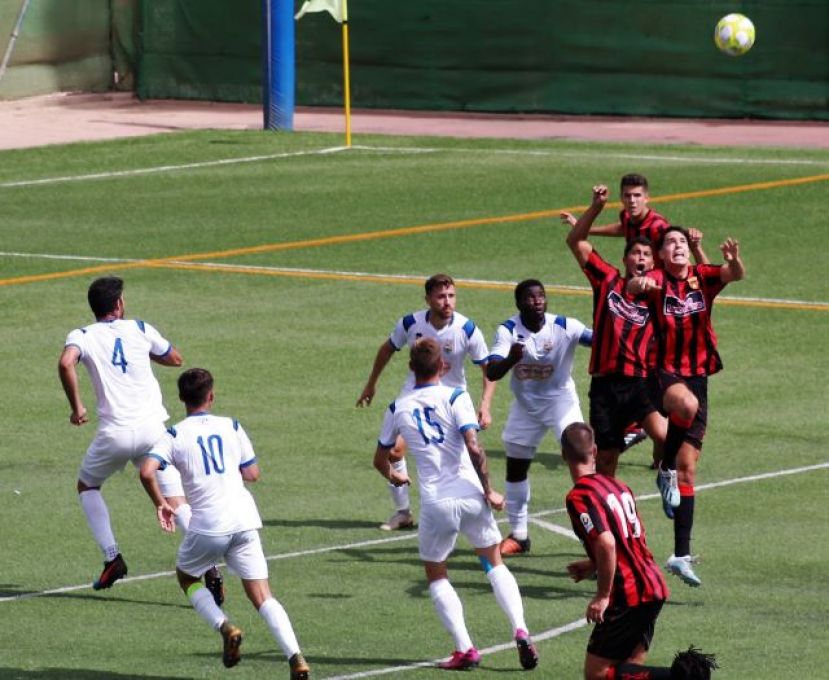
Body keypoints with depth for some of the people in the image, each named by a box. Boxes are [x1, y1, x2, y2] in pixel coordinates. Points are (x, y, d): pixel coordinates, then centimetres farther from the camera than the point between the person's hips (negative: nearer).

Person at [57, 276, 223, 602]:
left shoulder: (82, 336, 5)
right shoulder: (140, 330, 11)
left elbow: (66, 363, -17)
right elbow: (175, 358, 24)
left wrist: (76, 407, -7)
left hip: (115, 433, -1)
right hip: (152, 427, 1)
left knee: (87, 486, 25)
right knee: (176, 500, 2)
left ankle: (112, 557, 13)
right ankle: (209, 567, -16)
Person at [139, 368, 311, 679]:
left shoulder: (175, 435, 3)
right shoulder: (232, 427, 10)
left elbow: (146, 471, -12)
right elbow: (252, 473, 15)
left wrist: (160, 504, 3)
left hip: (207, 526, -2)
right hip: (244, 521, 2)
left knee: (187, 578, 24)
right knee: (262, 596, 4)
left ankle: (225, 627, -1)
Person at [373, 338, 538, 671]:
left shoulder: (398, 408, 7)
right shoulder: (454, 397, -2)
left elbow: (380, 459, 20)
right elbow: (474, 447, -14)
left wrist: (394, 476, 42)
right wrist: (488, 490, -4)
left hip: (435, 503, 0)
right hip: (469, 495, 0)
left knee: (436, 574, 17)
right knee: (494, 562, 18)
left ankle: (464, 649, 5)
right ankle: (520, 630, 0)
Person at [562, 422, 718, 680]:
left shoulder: (579, 497, -13)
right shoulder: (617, 485, 14)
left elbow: (606, 544, -26)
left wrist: (603, 596, -18)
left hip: (627, 595, -8)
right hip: (654, 586, 8)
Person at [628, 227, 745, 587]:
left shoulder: (702, 277, 5)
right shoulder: (657, 280, -4)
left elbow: (734, 274, -12)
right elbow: (634, 286, -25)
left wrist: (734, 260, -35)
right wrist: (639, 283, -49)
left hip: (697, 375, 4)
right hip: (664, 371, -4)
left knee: (688, 466, 4)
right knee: (687, 404, -39)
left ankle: (681, 555, 7)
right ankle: (665, 471, -15)